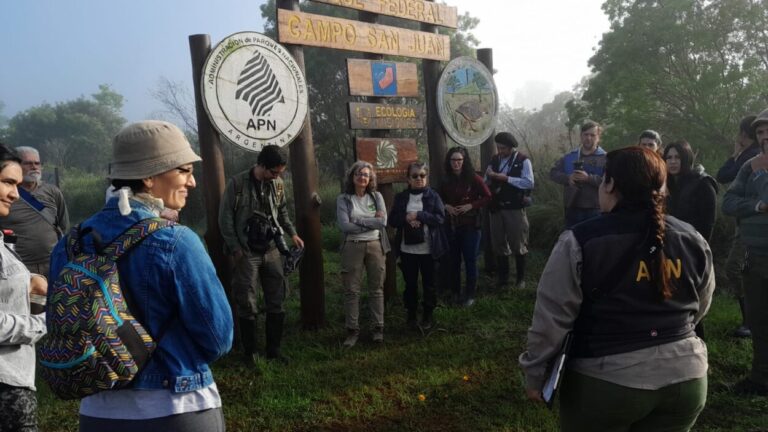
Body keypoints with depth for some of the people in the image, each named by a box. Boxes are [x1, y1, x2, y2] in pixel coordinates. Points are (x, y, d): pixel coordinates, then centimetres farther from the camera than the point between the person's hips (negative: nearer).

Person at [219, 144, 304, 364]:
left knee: (276, 302, 7)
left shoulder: (278, 184, 3)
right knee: (247, 305, 1)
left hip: (272, 251, 5)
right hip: (246, 253, -4)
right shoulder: (237, 183, -11)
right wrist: (235, 248, -9)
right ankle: (249, 352, 16)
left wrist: (292, 233, 3)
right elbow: (225, 218, -7)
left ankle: (274, 349, 21)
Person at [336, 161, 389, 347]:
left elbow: (383, 221, -7)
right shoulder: (343, 199, 0)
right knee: (351, 290, 3)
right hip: (353, 247, -1)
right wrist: (371, 222, -10)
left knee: (376, 289, 8)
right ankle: (352, 330, 12)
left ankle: (378, 328, 18)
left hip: (375, 246, 2)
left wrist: (358, 220, -11)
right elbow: (344, 225, -13)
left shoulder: (377, 196, 5)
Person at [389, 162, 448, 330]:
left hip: (427, 248, -2)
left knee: (428, 283, 9)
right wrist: (407, 218, -17)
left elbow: (440, 218, -10)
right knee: (410, 283, 11)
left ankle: (428, 315, 24)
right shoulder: (401, 197, 5)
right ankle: (411, 315, 26)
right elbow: (392, 220, 1)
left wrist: (418, 215, -19)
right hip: (407, 249, 2)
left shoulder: (433, 196, -1)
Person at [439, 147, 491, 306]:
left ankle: (470, 295, 15)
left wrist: (471, 206, -14)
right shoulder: (446, 181, 5)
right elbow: (440, 199, 19)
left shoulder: (473, 178, -7)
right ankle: (455, 293, 23)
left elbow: (487, 197, -3)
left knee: (470, 260, 3)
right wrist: (446, 206, -3)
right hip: (451, 225, 4)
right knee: (453, 260, 8)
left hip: (470, 225, -4)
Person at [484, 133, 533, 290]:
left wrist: (506, 178, -19)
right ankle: (502, 277, 24)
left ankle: (521, 278, 19)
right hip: (496, 208, 5)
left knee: (518, 244, 5)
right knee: (498, 244, 11)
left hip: (515, 208, -4)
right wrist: (489, 176, -8)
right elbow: (486, 182, 15)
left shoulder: (523, 161, -6)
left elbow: (529, 183, -16)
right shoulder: (494, 160, 10)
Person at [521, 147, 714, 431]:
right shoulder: (694, 242, 0)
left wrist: (534, 374, -1)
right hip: (685, 378, 4)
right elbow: (697, 311, 14)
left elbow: (551, 319, -13)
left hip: (605, 381, -4)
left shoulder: (580, 242, -15)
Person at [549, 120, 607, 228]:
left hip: (594, 210, -4)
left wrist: (589, 178, -23)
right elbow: (553, 172, 8)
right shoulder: (569, 157, 11)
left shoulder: (605, 158, -2)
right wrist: (568, 178, -11)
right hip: (572, 209, 4)